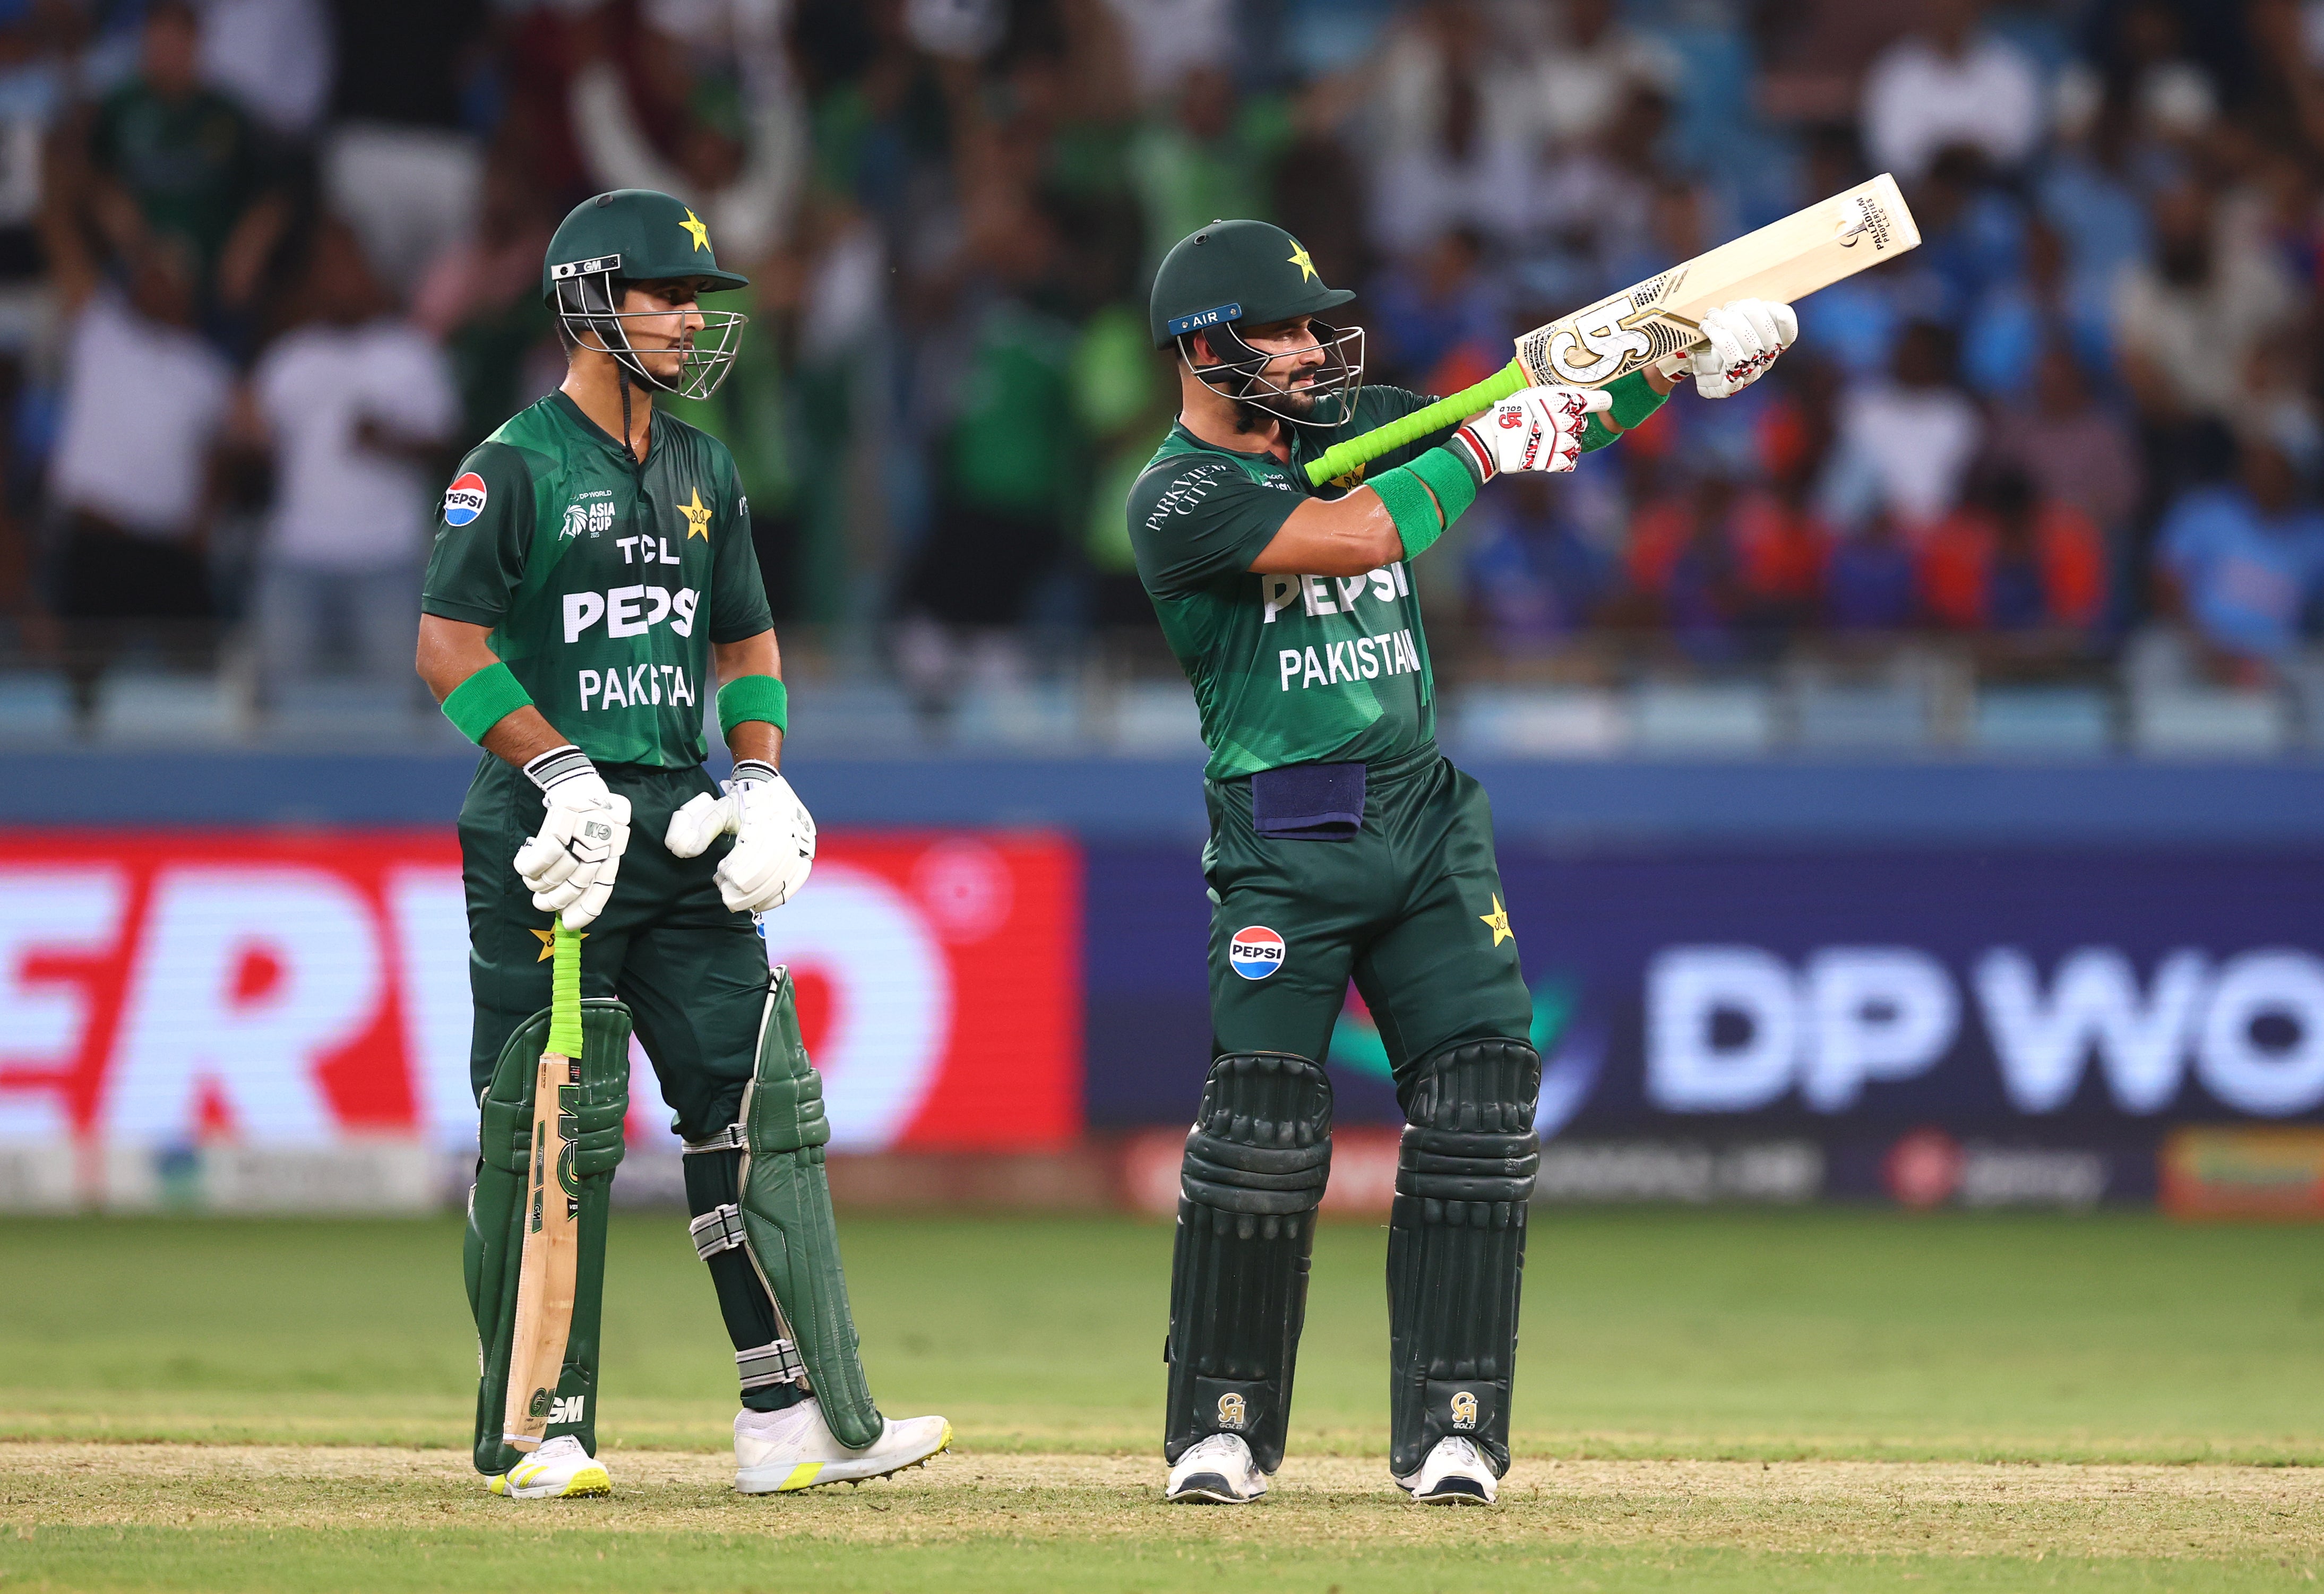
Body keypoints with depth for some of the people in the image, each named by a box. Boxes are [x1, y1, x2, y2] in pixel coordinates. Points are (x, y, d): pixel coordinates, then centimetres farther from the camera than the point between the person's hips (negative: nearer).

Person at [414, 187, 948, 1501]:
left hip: (681, 825, 6)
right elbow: (450, 649, -11)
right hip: (556, 838, -6)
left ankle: (802, 1418, -2)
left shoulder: (703, 472, 16)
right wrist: (562, 770, -19)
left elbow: (746, 645, 24)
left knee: (761, 1107, -1)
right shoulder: (516, 466, -5)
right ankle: (538, 1433, 3)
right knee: (552, 1134, -5)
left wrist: (760, 779, 8)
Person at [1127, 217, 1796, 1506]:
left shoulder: (1352, 429, 12)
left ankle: (1451, 1430, 0)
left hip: (1423, 820, 6)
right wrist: (1482, 447, -12)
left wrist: (1686, 361, -2)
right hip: (1282, 848, -6)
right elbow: (1359, 536, -23)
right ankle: (1222, 1428, 3)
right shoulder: (1177, 498, -9)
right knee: (1262, 1129, -12)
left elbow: (1548, 419, 13)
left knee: (1479, 1110, -5)